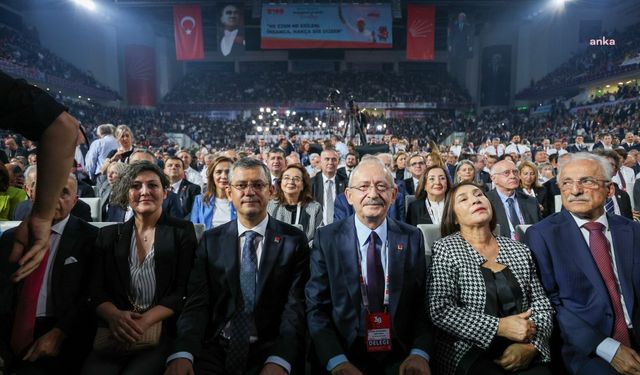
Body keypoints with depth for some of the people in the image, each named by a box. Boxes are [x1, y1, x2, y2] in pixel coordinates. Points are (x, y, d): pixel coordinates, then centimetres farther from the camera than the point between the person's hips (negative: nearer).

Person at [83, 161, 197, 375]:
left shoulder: (182, 231, 5)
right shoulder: (109, 235, 14)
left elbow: (183, 291, -1)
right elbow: (96, 290, 7)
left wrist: (145, 321, -16)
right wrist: (115, 316, -14)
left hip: (163, 331, -2)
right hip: (115, 333, 2)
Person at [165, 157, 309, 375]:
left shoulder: (294, 240, -1)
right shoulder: (211, 241, 6)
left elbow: (296, 306, -7)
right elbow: (196, 302, -2)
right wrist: (182, 354, -19)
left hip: (270, 349, -1)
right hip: (216, 349, 2)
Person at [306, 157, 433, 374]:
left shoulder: (412, 238, 3)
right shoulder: (326, 238, -3)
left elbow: (423, 303, 4)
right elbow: (316, 307, -4)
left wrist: (419, 353, -11)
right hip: (345, 356, -1)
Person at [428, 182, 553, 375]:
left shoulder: (519, 250, 10)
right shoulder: (446, 249, -3)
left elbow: (541, 304, 10)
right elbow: (440, 310, -11)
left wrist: (531, 345, -8)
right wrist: (499, 326, -15)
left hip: (523, 353, 4)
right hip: (468, 353, -3)